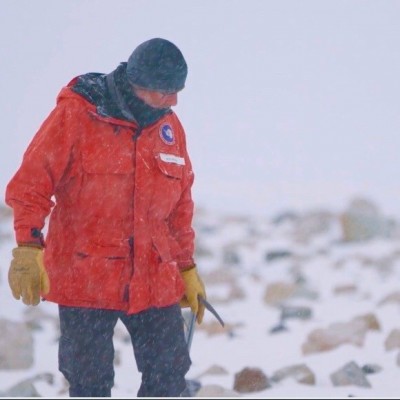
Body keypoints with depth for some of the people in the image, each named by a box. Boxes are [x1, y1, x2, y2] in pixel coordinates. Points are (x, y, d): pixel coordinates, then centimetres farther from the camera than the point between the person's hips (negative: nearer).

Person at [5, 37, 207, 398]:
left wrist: (187, 268, 20)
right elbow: (32, 184, -12)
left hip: (156, 281, 5)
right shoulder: (75, 115, -9)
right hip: (84, 279, -4)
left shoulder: (169, 127, 7)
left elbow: (180, 207, 18)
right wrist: (28, 248, -22)